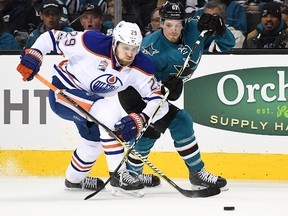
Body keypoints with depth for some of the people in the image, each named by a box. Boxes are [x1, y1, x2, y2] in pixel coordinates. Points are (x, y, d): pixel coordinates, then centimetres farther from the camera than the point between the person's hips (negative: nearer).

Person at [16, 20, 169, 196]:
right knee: (109, 112, -29)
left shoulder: (141, 68, -17)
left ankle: (74, 179, 56)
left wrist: (140, 120, -40)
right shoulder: (92, 43, -29)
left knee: (95, 139, 26)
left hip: (90, 96, 7)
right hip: (63, 92, -7)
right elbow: (51, 37, -19)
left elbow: (159, 101, -23)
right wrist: (33, 55, -32)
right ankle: (118, 174, -24)